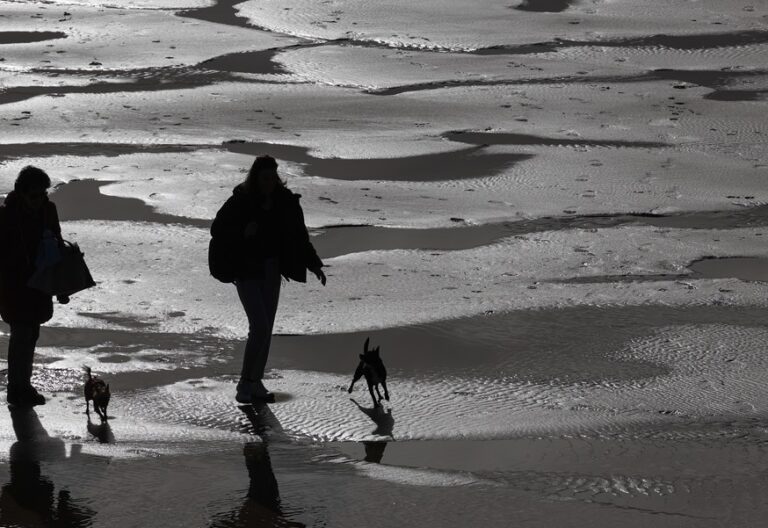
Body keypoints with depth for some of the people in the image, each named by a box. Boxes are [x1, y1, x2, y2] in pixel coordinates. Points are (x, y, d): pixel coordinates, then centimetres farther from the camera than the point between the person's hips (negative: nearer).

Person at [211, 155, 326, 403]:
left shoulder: (285, 202, -1)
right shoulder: (240, 201, -13)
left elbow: (299, 237, 8)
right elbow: (217, 229, -7)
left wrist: (315, 265, 1)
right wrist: (242, 233, -24)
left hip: (271, 271, 5)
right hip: (247, 271, -5)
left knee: (266, 329, 8)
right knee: (260, 327, -14)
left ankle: (255, 383, 19)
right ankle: (245, 384, -4)